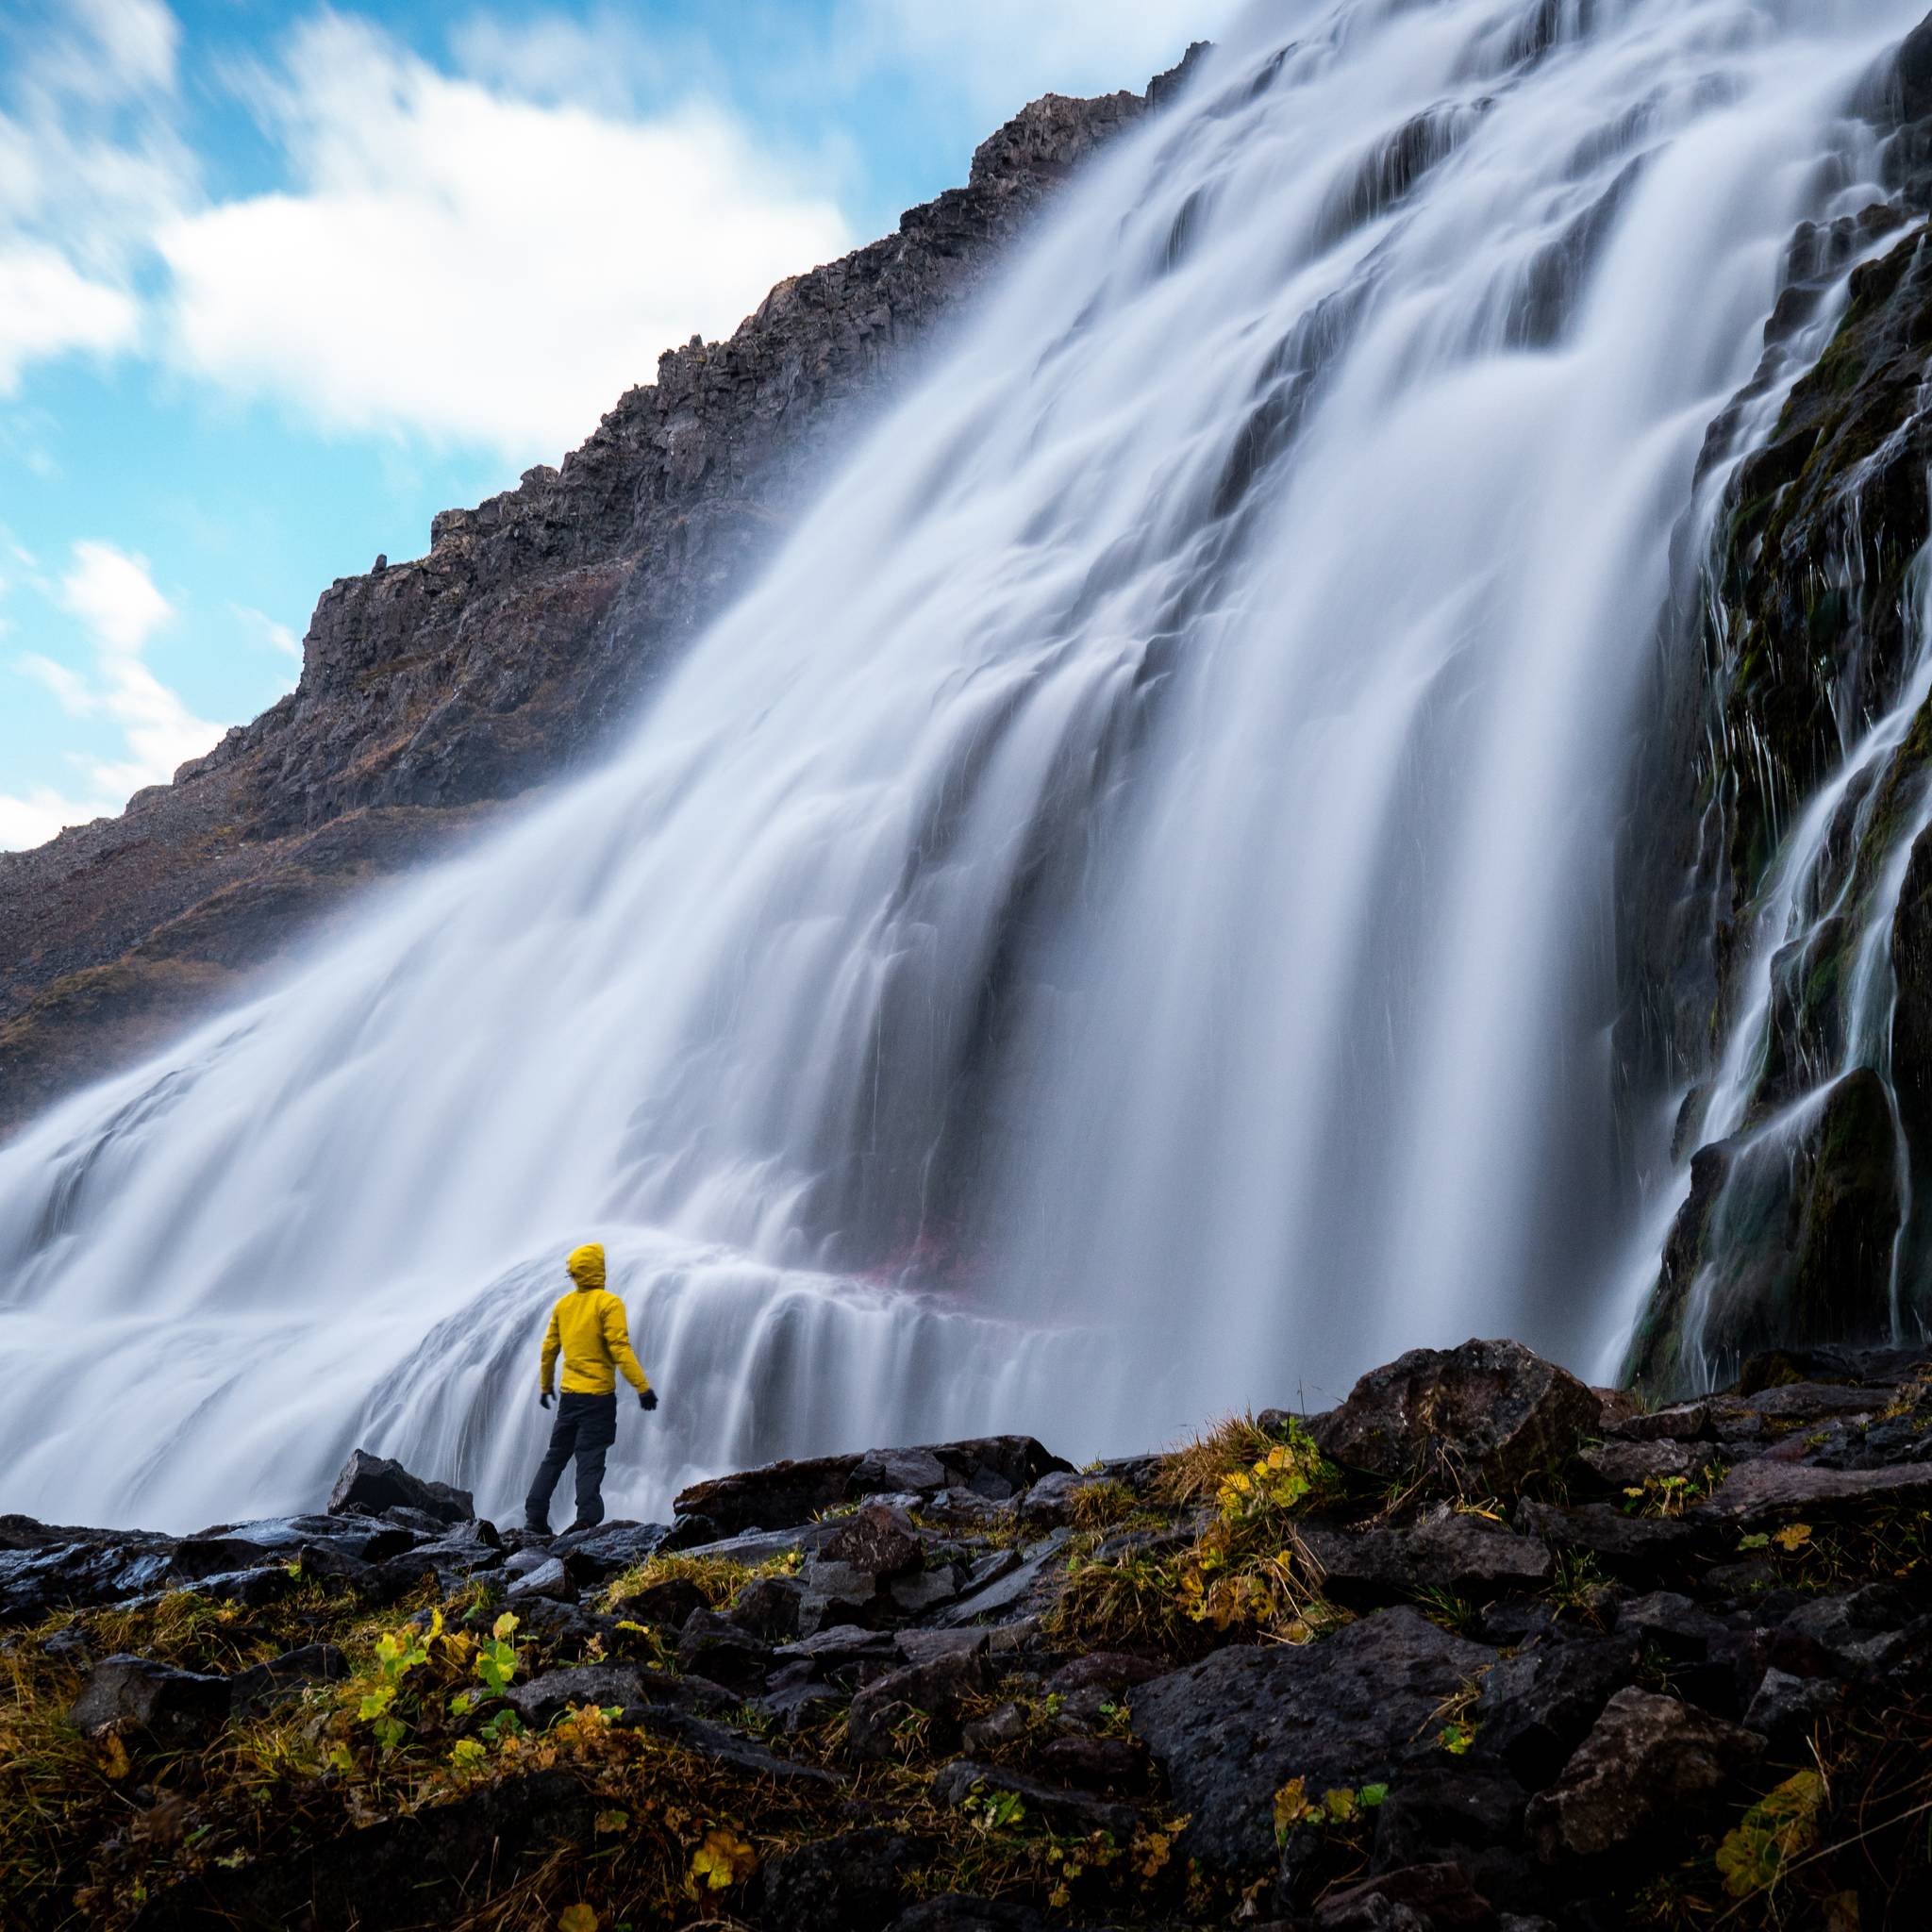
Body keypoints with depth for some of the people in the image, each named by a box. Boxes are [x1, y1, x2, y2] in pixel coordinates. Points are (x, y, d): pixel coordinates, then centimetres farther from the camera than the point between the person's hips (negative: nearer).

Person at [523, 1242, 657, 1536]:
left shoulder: (563, 1305, 8)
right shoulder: (608, 1303, -10)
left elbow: (549, 1348, 14)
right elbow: (619, 1349, -17)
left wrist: (546, 1385, 28)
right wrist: (642, 1387, -17)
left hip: (569, 1394, 6)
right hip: (598, 1394, -6)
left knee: (555, 1455, 15)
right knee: (590, 1459, -4)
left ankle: (535, 1517, 16)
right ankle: (587, 1520, -9)